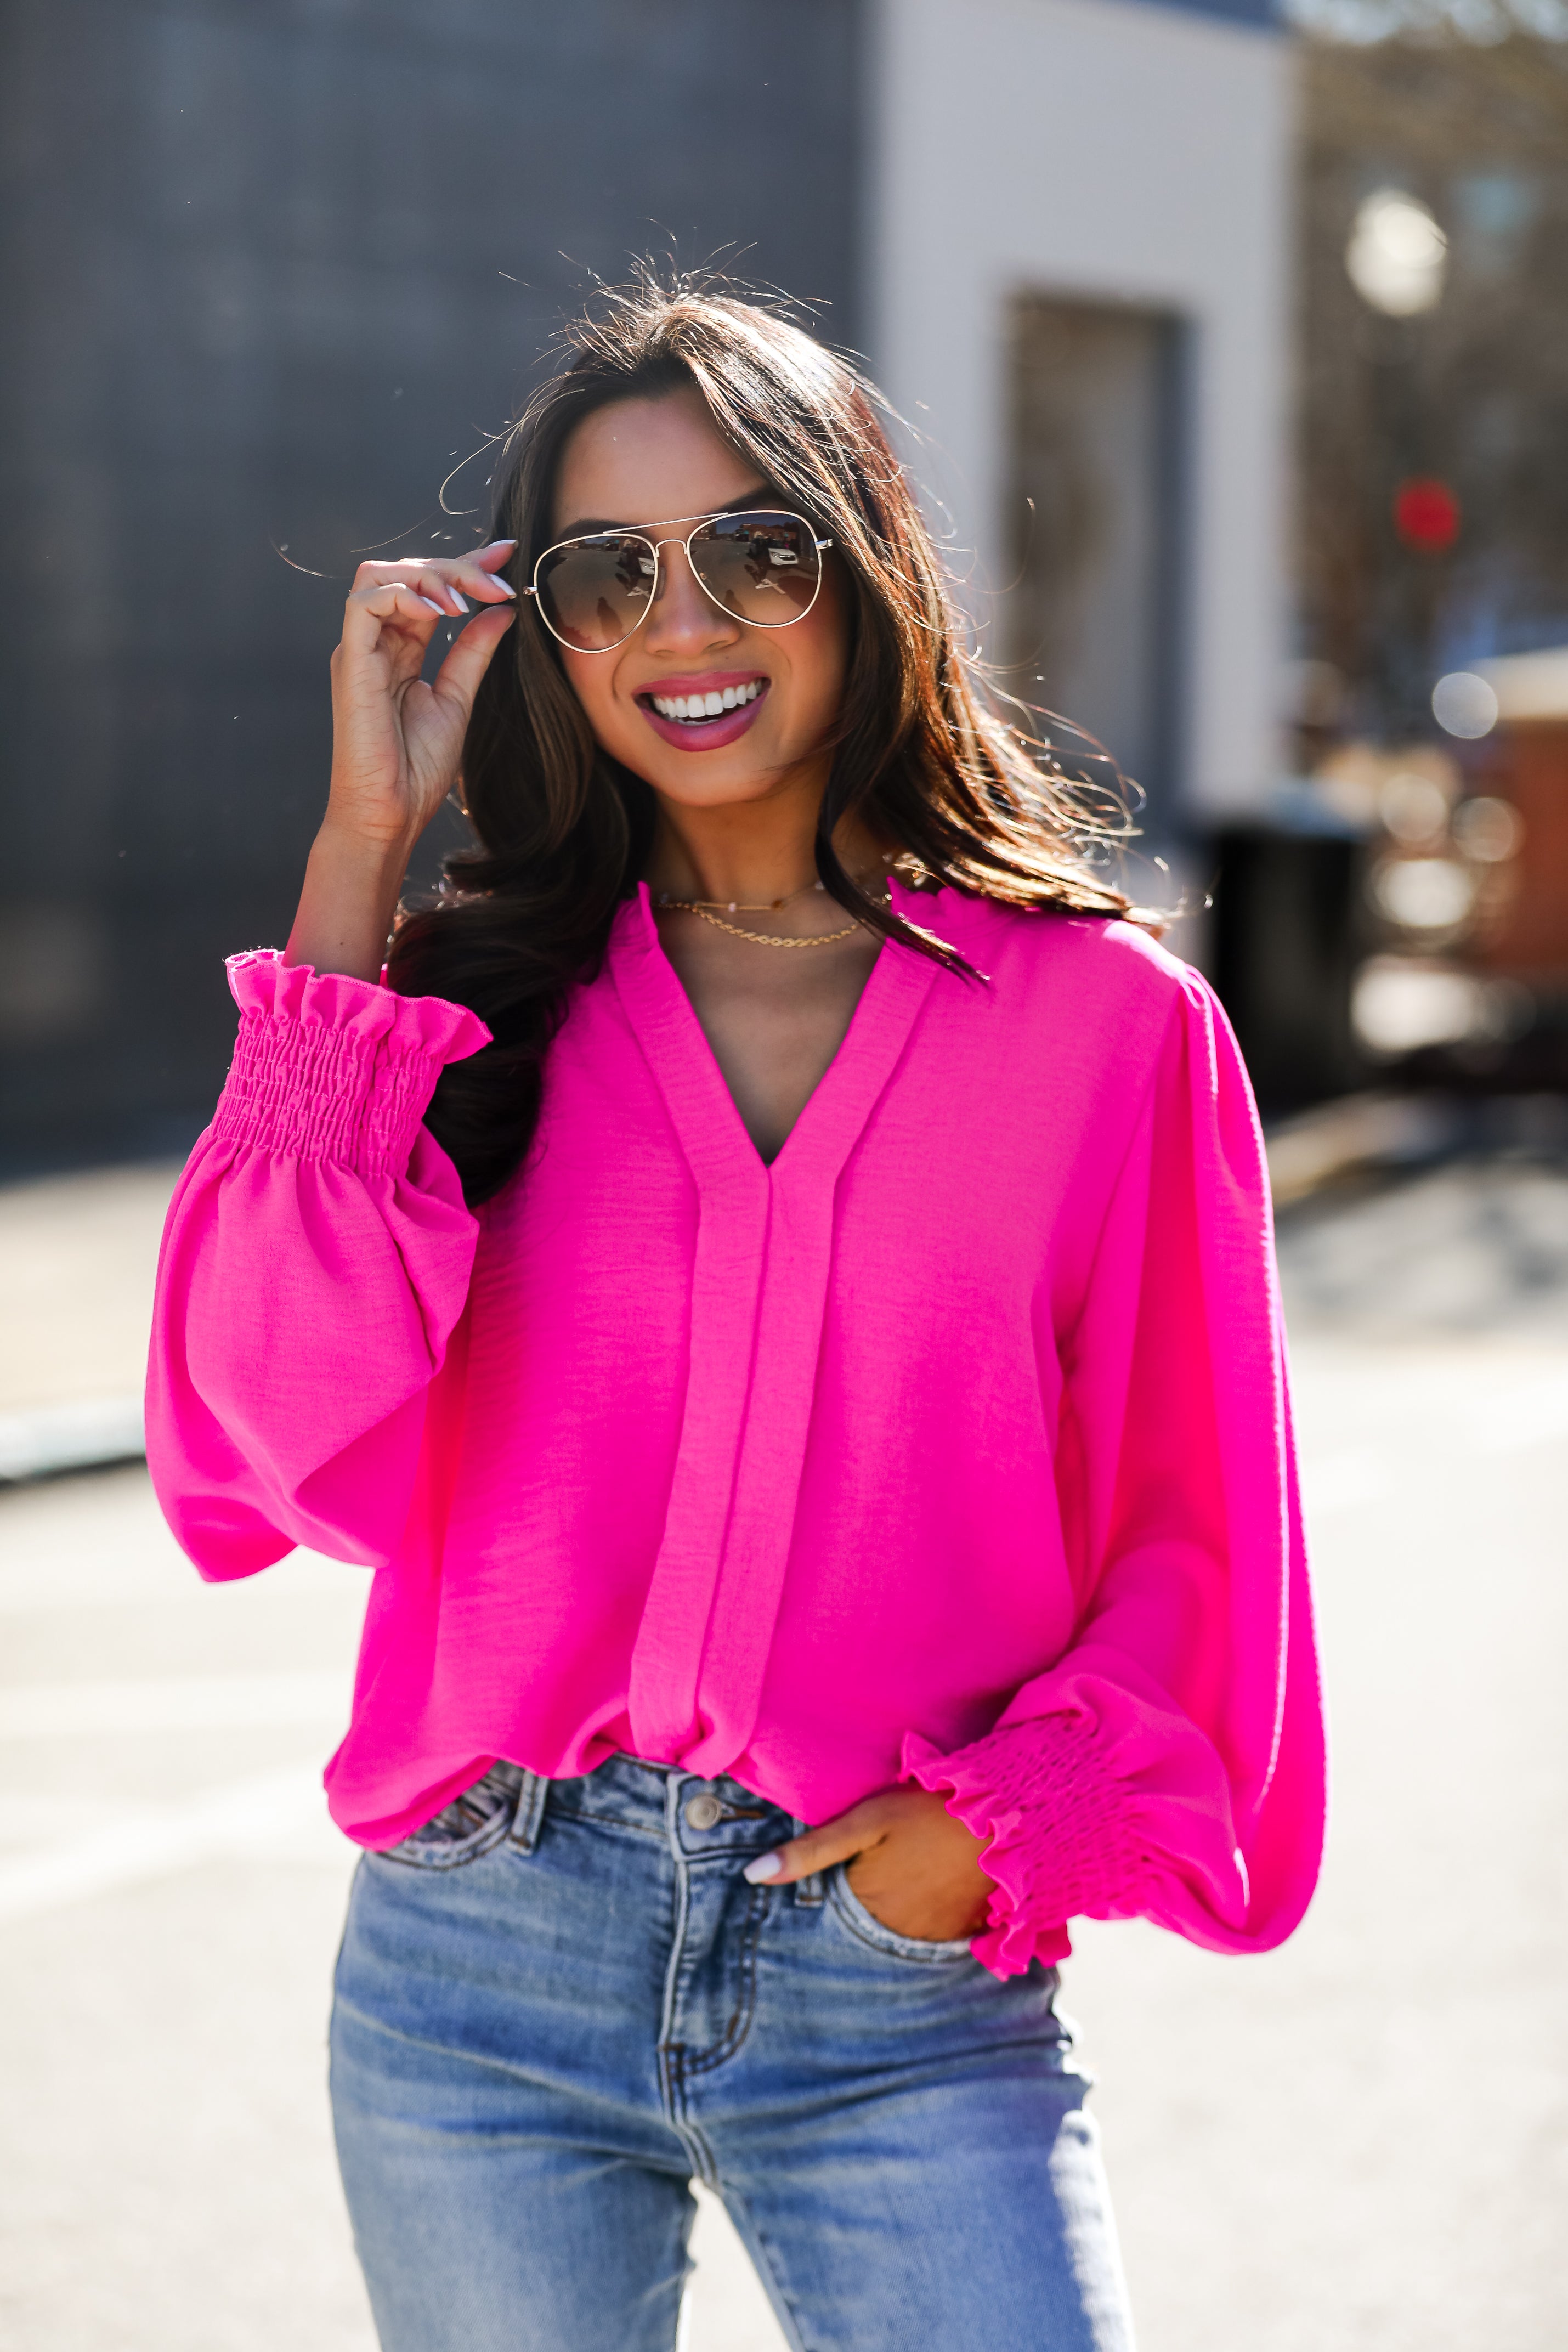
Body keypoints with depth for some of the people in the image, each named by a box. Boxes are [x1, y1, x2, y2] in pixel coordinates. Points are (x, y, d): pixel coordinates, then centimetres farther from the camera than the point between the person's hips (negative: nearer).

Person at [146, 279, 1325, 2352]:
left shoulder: (1107, 1019, 2)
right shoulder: (484, 999, 5)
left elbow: (1194, 1539, 7)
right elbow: (287, 1423, -11)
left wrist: (1005, 1818, -9)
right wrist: (362, 852, -8)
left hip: (907, 1987, -1)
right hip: (486, 1965, 2)